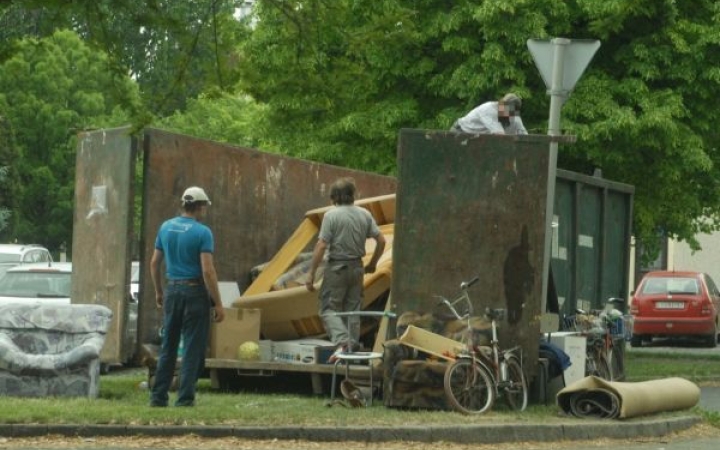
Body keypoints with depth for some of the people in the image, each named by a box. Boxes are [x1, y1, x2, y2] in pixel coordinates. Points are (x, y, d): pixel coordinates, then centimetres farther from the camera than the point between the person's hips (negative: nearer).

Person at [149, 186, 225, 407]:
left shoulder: (166, 227, 5)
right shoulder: (202, 232, -12)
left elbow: (154, 263, 11)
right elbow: (208, 271, -17)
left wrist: (159, 292, 23)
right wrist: (218, 304, -12)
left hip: (172, 290, 5)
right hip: (195, 292, -5)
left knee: (168, 347, 13)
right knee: (193, 349, 1)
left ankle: (158, 397, 12)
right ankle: (184, 398, -2)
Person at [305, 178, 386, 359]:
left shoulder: (331, 215, -12)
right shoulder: (365, 215, 4)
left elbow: (321, 246, -16)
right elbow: (381, 240, 5)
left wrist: (311, 274, -11)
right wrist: (372, 264, 19)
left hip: (336, 268, -5)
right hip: (357, 268, 5)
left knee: (328, 309, 0)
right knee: (353, 309, 12)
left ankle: (341, 342, -21)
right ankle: (353, 349, 11)